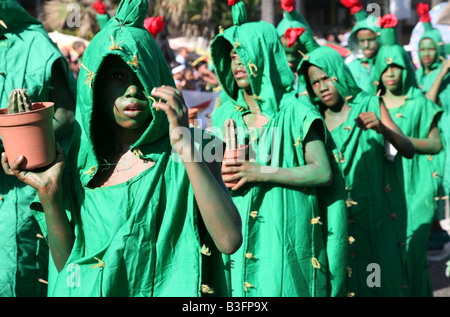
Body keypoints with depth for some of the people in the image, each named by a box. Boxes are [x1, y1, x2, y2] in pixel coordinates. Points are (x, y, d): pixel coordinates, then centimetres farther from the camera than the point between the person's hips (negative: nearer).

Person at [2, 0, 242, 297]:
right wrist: (49, 193, -10)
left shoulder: (193, 153, -3)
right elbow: (66, 266, 2)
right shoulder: (75, 160, 4)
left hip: (167, 288, -2)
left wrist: (187, 151, -21)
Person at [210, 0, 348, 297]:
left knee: (282, 287, -5)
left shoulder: (295, 112, -2)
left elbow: (323, 173, -10)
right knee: (240, 290, 1)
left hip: (285, 232, -3)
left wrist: (262, 173, -16)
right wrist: (221, 175, -8)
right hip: (236, 233, 3)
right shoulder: (224, 115, 11)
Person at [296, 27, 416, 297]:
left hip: (377, 212, 0)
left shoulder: (370, 105, 0)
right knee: (342, 283, 3)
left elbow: (409, 150, -7)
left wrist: (382, 128, -24)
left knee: (380, 282, 7)